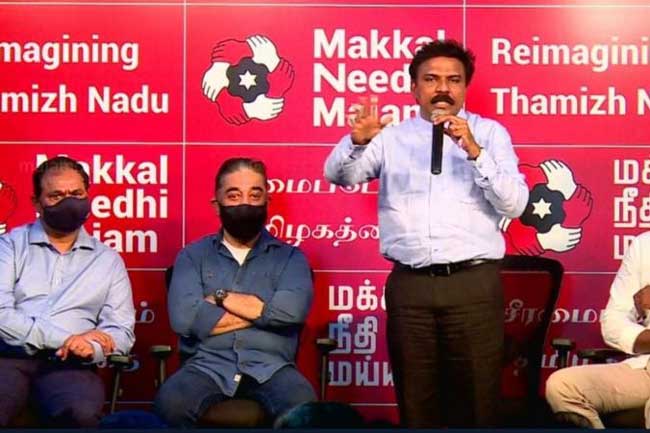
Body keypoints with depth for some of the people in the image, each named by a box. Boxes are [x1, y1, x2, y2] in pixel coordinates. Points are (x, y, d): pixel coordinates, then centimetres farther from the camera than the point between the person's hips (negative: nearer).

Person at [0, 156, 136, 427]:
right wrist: (64, 338, -11)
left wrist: (92, 347, -13)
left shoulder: (108, 260, 17)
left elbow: (122, 332, 11)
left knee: (82, 412, -33)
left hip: (68, 363, 2)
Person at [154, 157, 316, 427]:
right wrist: (265, 310, -3)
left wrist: (221, 298, -2)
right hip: (207, 365, 1)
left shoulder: (289, 257, 14)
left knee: (303, 407, -33)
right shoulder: (193, 255, 13)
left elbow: (293, 309, -8)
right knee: (171, 403, -32)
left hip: (270, 367, 0)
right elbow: (183, 317, -6)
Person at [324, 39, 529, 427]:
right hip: (409, 286, 2)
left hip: (473, 284, -1)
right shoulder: (392, 137, 12)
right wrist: (357, 142, -19)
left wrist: (474, 150, -14)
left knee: (475, 401, 2)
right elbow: (338, 175, 1)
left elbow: (515, 205, -2)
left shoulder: (490, 133, 8)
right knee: (416, 401, 10)